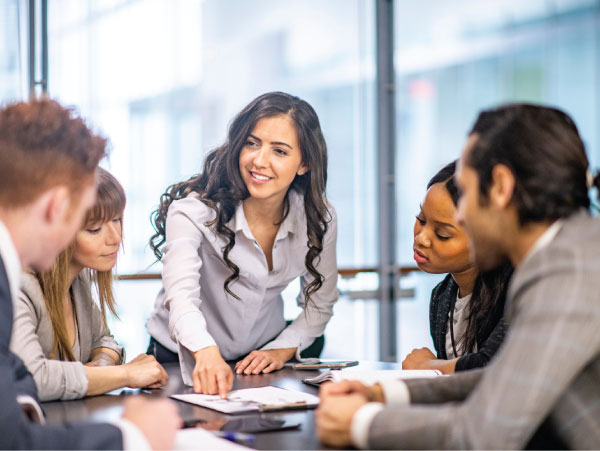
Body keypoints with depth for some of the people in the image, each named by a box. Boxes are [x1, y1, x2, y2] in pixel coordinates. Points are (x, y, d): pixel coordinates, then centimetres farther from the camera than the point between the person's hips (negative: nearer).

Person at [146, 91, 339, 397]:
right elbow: (181, 296, -34)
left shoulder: (318, 219, -7)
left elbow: (320, 303, 7)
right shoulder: (194, 210, -20)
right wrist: (206, 352, -53)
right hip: (183, 360, -2)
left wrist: (283, 349, -9)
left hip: (259, 362, 2)